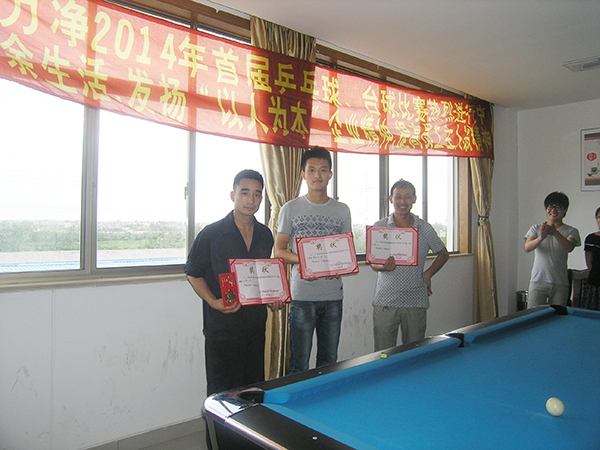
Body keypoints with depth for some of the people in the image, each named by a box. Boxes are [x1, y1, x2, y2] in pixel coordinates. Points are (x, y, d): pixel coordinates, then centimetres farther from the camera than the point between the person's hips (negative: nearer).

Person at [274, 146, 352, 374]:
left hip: (333, 295, 3)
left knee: (329, 361, 13)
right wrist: (302, 260, -18)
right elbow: (279, 250, 2)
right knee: (299, 364, 1)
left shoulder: (342, 210, 9)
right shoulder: (290, 209, 1)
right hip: (303, 295, -3)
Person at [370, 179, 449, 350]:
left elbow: (443, 254, 17)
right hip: (385, 300, -1)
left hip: (416, 301, 1)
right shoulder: (379, 227, 0)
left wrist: (428, 274, 4)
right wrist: (384, 267, -22)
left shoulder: (425, 228, 3)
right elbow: (373, 263, 0)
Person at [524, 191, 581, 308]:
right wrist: (541, 238, -27)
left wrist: (555, 233, -31)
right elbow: (527, 247, -8)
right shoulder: (536, 228, 8)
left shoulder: (571, 231, 6)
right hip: (538, 281, 0)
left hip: (560, 284, 0)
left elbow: (569, 248, -15)